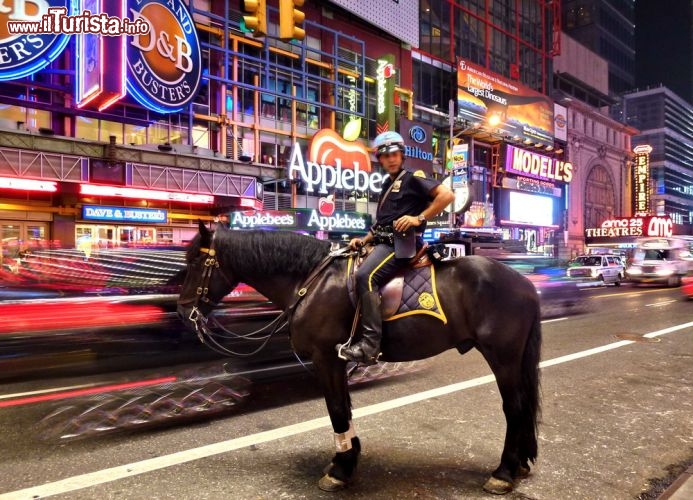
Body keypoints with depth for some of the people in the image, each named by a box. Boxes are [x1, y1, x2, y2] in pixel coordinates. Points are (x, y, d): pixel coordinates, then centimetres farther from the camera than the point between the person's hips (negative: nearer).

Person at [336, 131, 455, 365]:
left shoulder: (413, 178, -1)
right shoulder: (387, 184, 24)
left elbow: (447, 195, -13)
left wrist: (419, 218, -18)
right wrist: (363, 240, 14)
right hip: (383, 242, 10)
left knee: (366, 276, -30)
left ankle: (370, 344, -30)